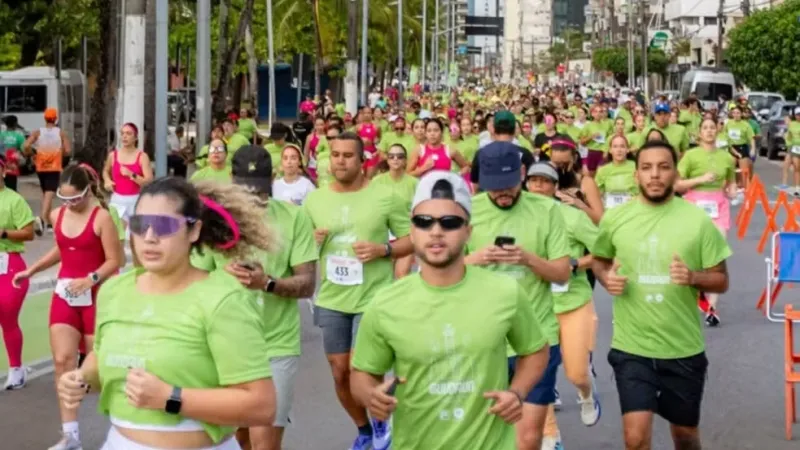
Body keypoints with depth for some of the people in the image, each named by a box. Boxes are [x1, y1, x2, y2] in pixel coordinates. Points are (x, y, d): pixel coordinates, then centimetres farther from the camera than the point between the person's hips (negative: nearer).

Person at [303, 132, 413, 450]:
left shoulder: (385, 197, -7)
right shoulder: (314, 199, 3)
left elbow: (412, 240, -2)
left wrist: (383, 250, -19)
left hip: (373, 300, -4)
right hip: (331, 300, 4)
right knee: (340, 373, 11)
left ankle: (381, 419, 24)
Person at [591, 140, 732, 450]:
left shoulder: (698, 220, -7)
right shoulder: (615, 218, -3)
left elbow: (721, 281, -2)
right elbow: (598, 260, 14)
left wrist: (693, 277, -23)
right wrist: (606, 278, -8)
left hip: (683, 348, 0)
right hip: (631, 347, 0)